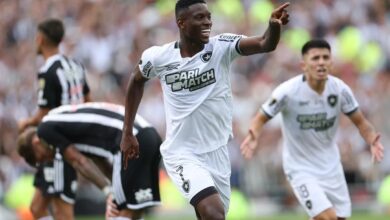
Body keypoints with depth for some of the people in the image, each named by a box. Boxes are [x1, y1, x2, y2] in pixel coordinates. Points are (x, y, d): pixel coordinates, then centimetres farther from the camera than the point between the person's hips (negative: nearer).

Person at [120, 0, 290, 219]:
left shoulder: (222, 47, -9)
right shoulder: (158, 57, -8)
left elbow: (265, 44, -26)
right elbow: (136, 81, 14)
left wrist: (275, 26, -49)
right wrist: (128, 133, 14)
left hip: (216, 152, 3)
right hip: (182, 154, -3)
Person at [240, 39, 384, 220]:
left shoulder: (340, 89, -11)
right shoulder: (288, 92, -21)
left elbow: (360, 121, 2)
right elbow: (261, 118, -9)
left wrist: (373, 141, -18)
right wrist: (253, 138, -30)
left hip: (331, 166, 5)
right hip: (301, 169, -5)